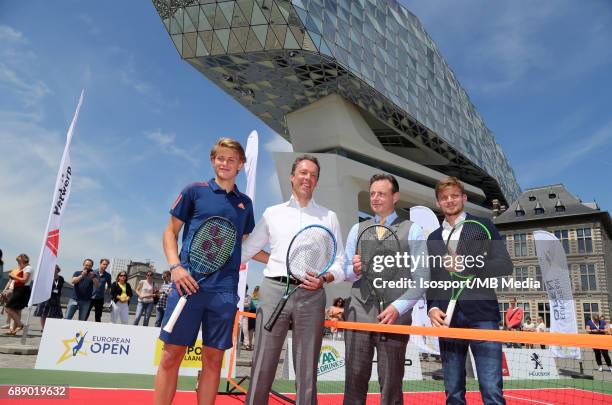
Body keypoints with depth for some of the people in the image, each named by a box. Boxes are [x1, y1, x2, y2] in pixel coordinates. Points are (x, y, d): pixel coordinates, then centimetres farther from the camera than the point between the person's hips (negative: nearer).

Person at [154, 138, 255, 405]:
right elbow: (171, 232, 7)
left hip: (224, 290, 3)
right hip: (189, 283, -2)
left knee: (213, 359, 7)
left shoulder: (245, 203, 15)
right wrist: (175, 266, -8)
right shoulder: (194, 191, 6)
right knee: (172, 355, 1)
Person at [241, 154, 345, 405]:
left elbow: (339, 263, 6)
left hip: (311, 295, 0)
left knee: (307, 369, 6)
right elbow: (246, 250, 16)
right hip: (274, 290, 0)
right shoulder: (272, 213, 12)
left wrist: (324, 279, -10)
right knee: (263, 365, 2)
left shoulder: (329, 217, 11)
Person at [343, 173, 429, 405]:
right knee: (355, 380, 7)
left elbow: (422, 278, -3)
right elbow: (345, 272, 15)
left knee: (391, 383, 7)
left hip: (395, 316, -2)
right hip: (358, 313, 3)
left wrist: (398, 307, -14)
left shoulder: (412, 231, 4)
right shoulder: (357, 229, 14)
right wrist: (355, 270, -8)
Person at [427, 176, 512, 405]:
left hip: (481, 316, -3)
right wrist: (432, 308, 0)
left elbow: (505, 265, -2)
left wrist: (468, 264, -14)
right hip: (447, 320, 4)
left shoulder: (482, 226, 7)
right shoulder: (433, 238, 18)